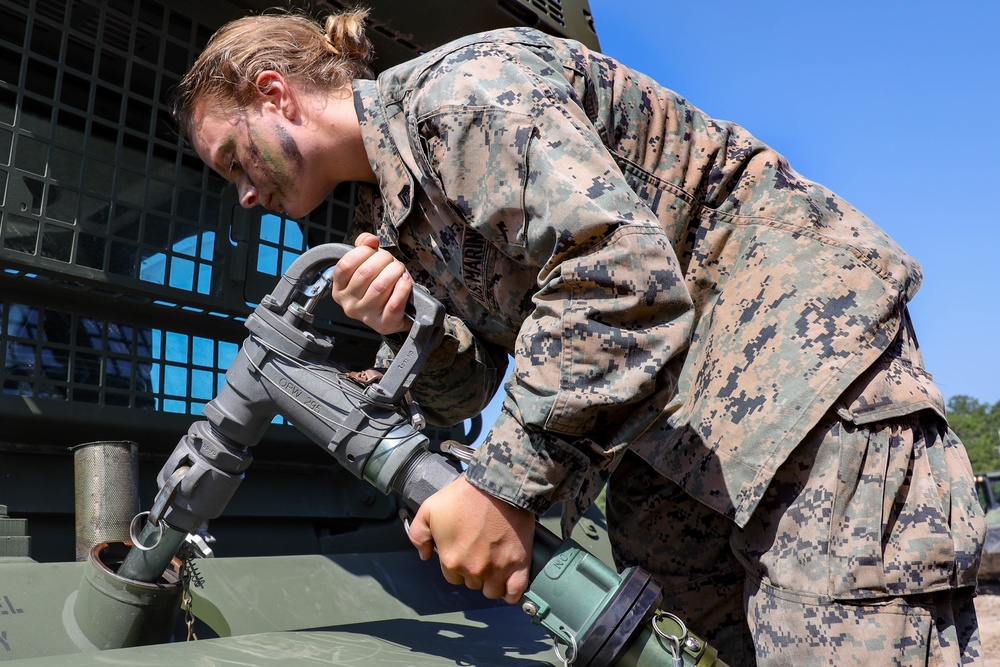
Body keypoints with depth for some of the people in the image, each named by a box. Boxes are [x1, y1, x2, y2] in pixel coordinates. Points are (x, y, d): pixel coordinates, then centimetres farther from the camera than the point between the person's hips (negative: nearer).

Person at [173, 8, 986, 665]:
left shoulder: (458, 87, -16)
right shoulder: (386, 212, 13)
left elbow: (623, 275, -29)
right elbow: (466, 388, 12)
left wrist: (503, 486, -24)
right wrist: (408, 330, -11)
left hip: (791, 326, -8)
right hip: (662, 406, 9)